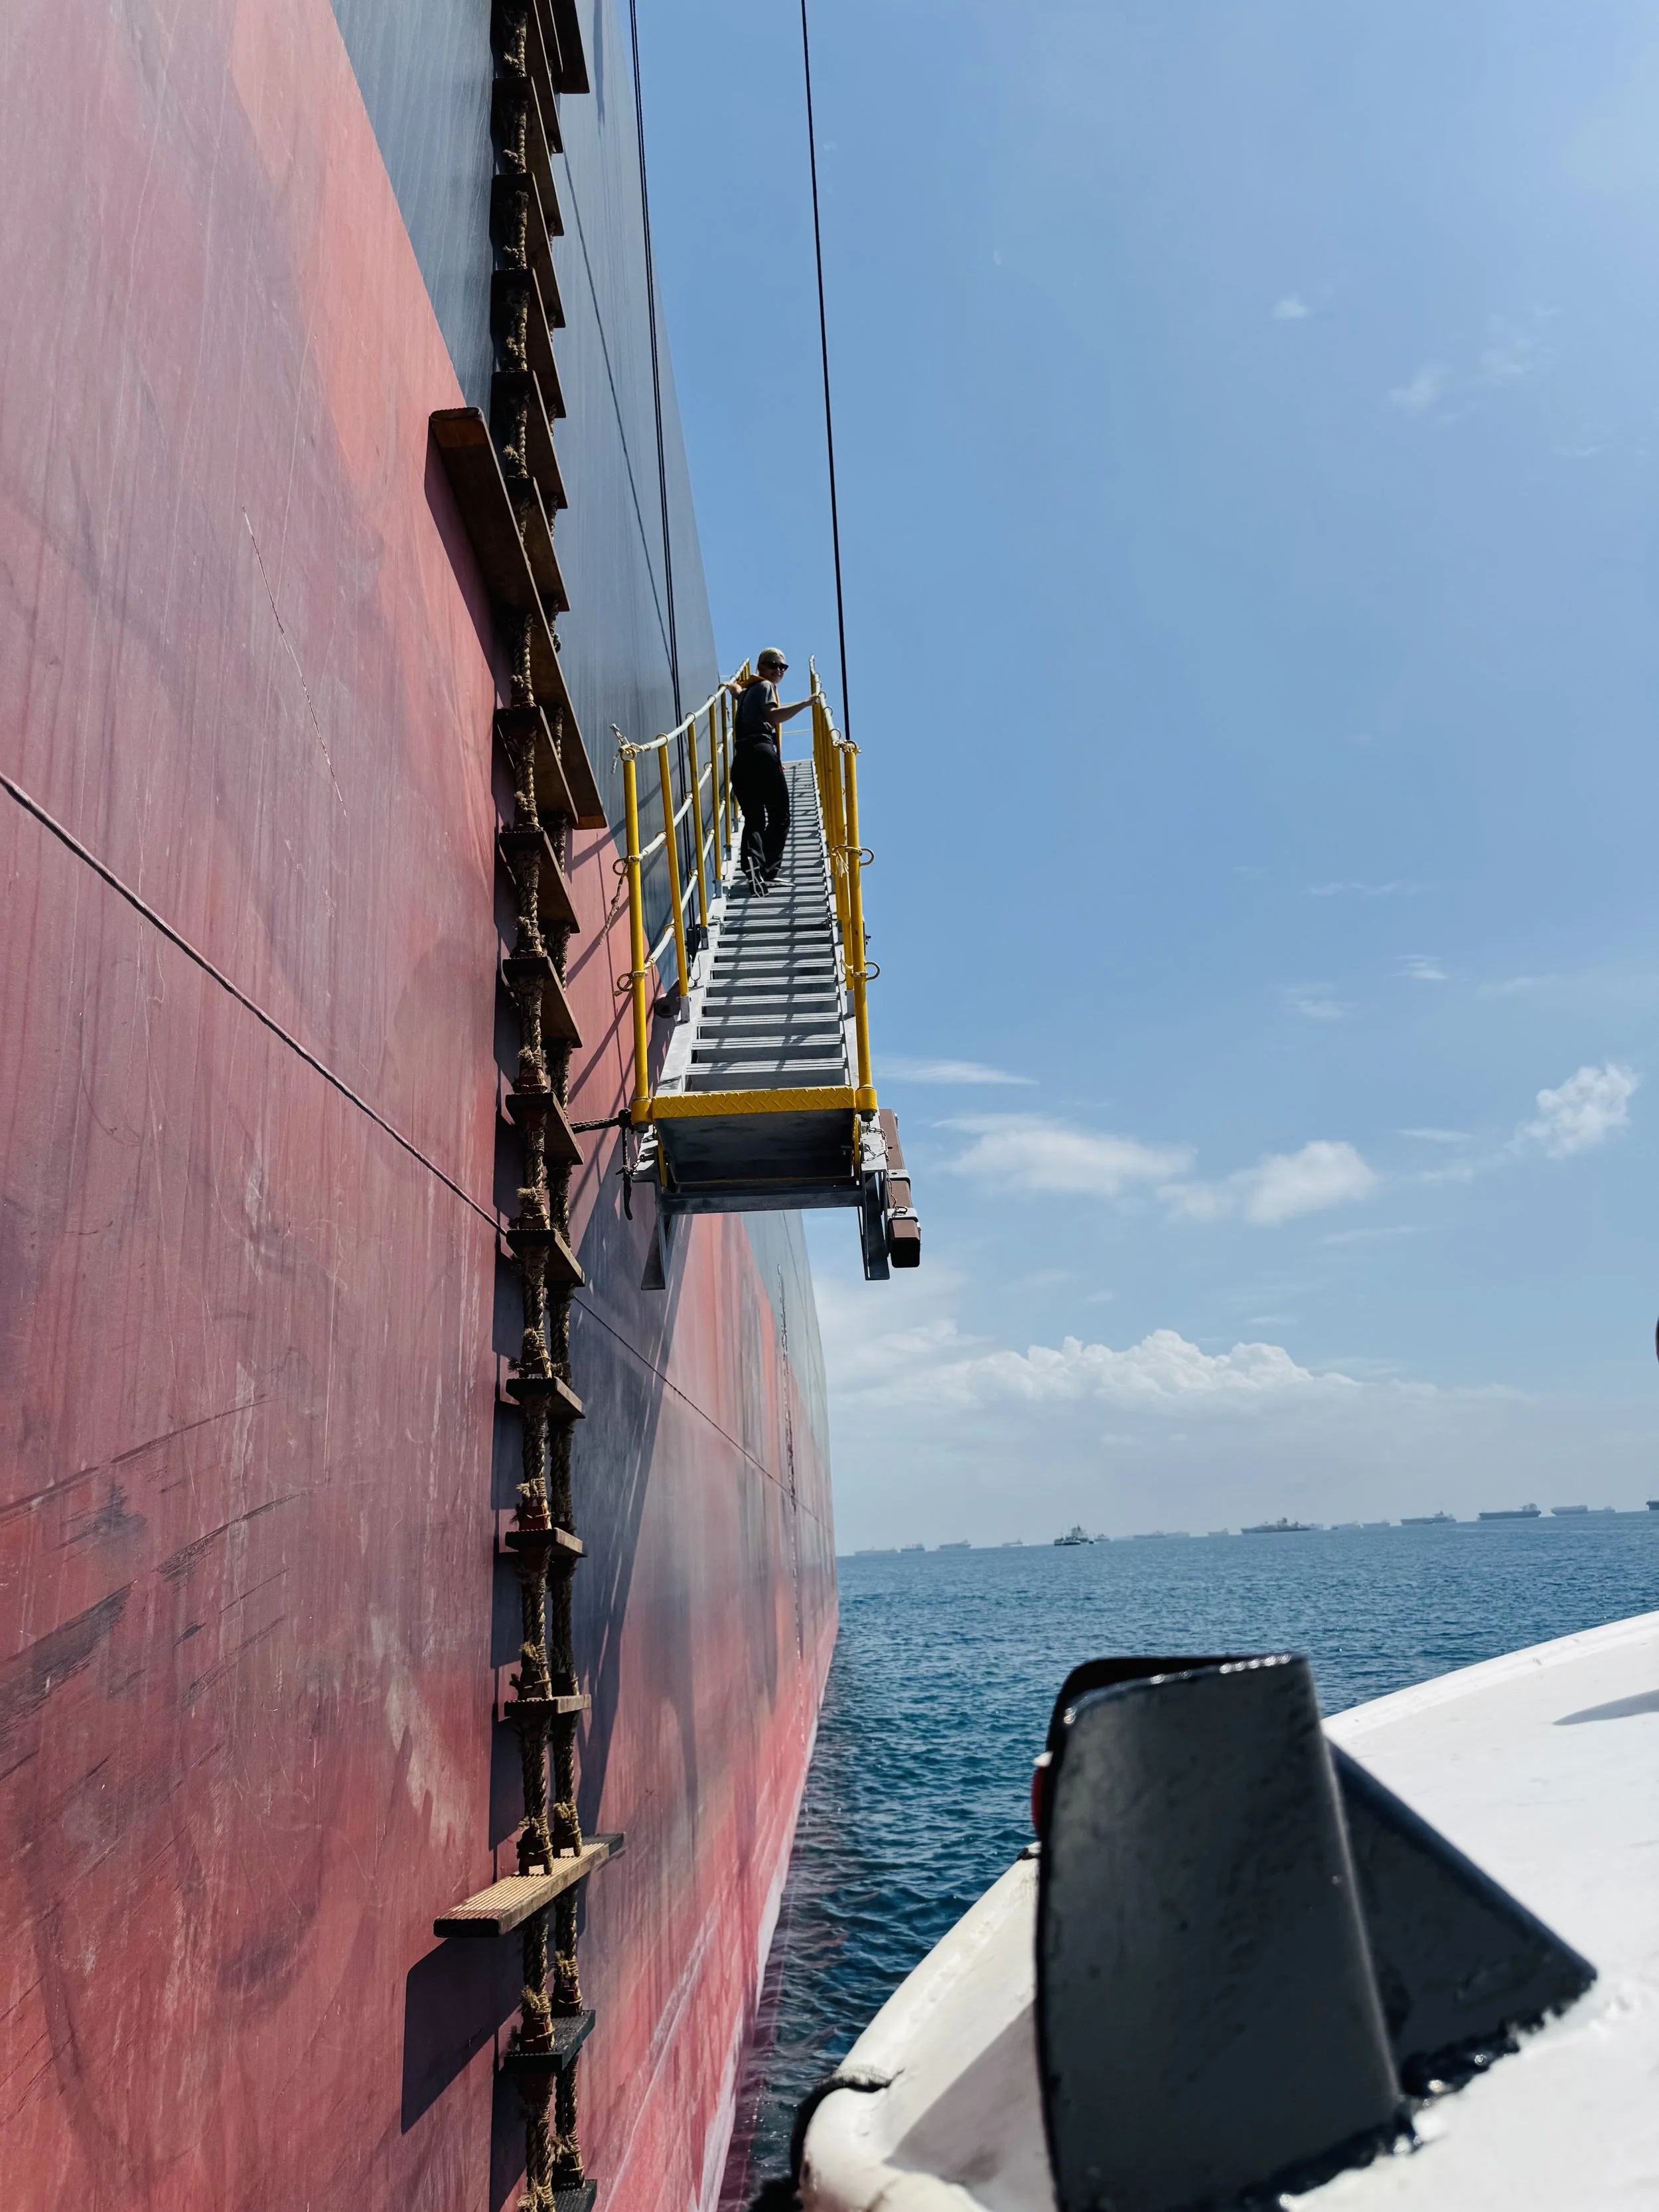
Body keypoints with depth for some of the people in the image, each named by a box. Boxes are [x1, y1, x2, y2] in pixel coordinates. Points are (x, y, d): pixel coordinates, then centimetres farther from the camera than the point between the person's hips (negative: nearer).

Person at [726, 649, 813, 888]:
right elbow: (773, 716, -15)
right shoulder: (765, 686, 5)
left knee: (753, 819, 5)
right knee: (779, 816, 0)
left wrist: (733, 685, 78)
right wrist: (806, 703, -20)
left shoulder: (747, 689, 30)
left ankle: (752, 861, -21)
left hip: (741, 760, 8)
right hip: (761, 754, -8)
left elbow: (736, 688, 56)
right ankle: (770, 870, -8)